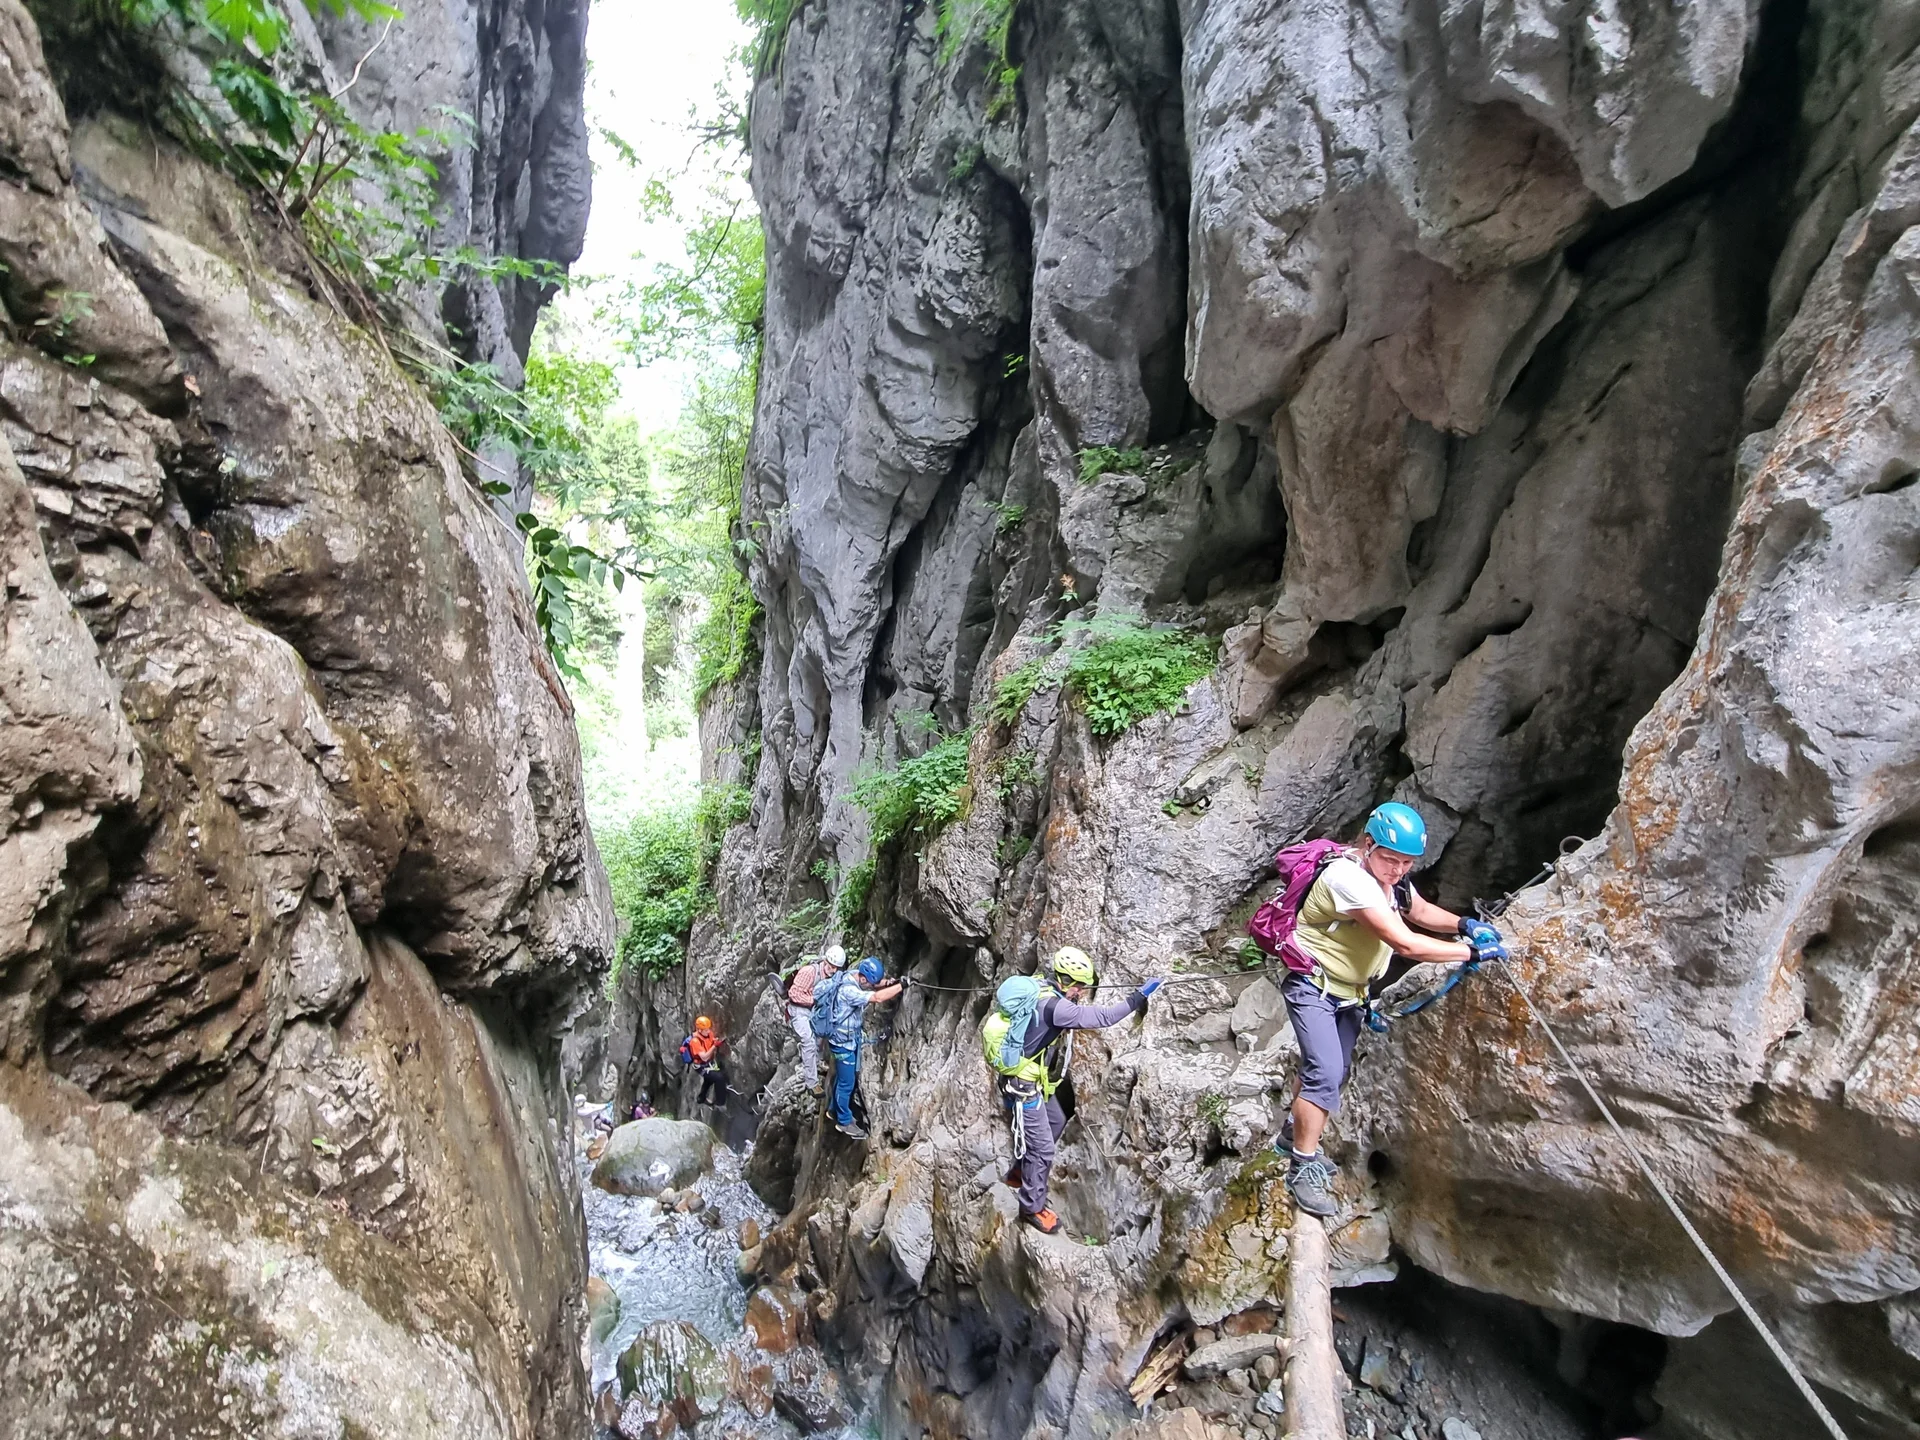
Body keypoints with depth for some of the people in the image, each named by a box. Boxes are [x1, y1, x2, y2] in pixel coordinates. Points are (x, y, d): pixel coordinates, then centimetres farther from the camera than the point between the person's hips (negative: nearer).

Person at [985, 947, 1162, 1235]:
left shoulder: (1039, 990, -2)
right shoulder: (1053, 1006, -30)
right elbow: (1101, 1017, -31)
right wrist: (1138, 998, -26)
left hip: (1033, 1082, 10)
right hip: (1023, 1087, -10)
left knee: (1056, 1122, 27)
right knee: (1042, 1146, 3)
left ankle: (1020, 1172, 43)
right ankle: (1032, 1206, 23)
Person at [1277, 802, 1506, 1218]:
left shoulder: (1391, 875, -2)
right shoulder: (1348, 877, -30)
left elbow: (1420, 910, 15)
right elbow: (1405, 942, -32)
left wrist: (1463, 924, -5)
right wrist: (1473, 952, -25)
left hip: (1350, 993, 9)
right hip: (1313, 987, -9)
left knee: (1331, 1072, 17)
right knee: (1326, 1073, -18)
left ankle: (1294, 1134, 38)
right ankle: (1302, 1168, -5)